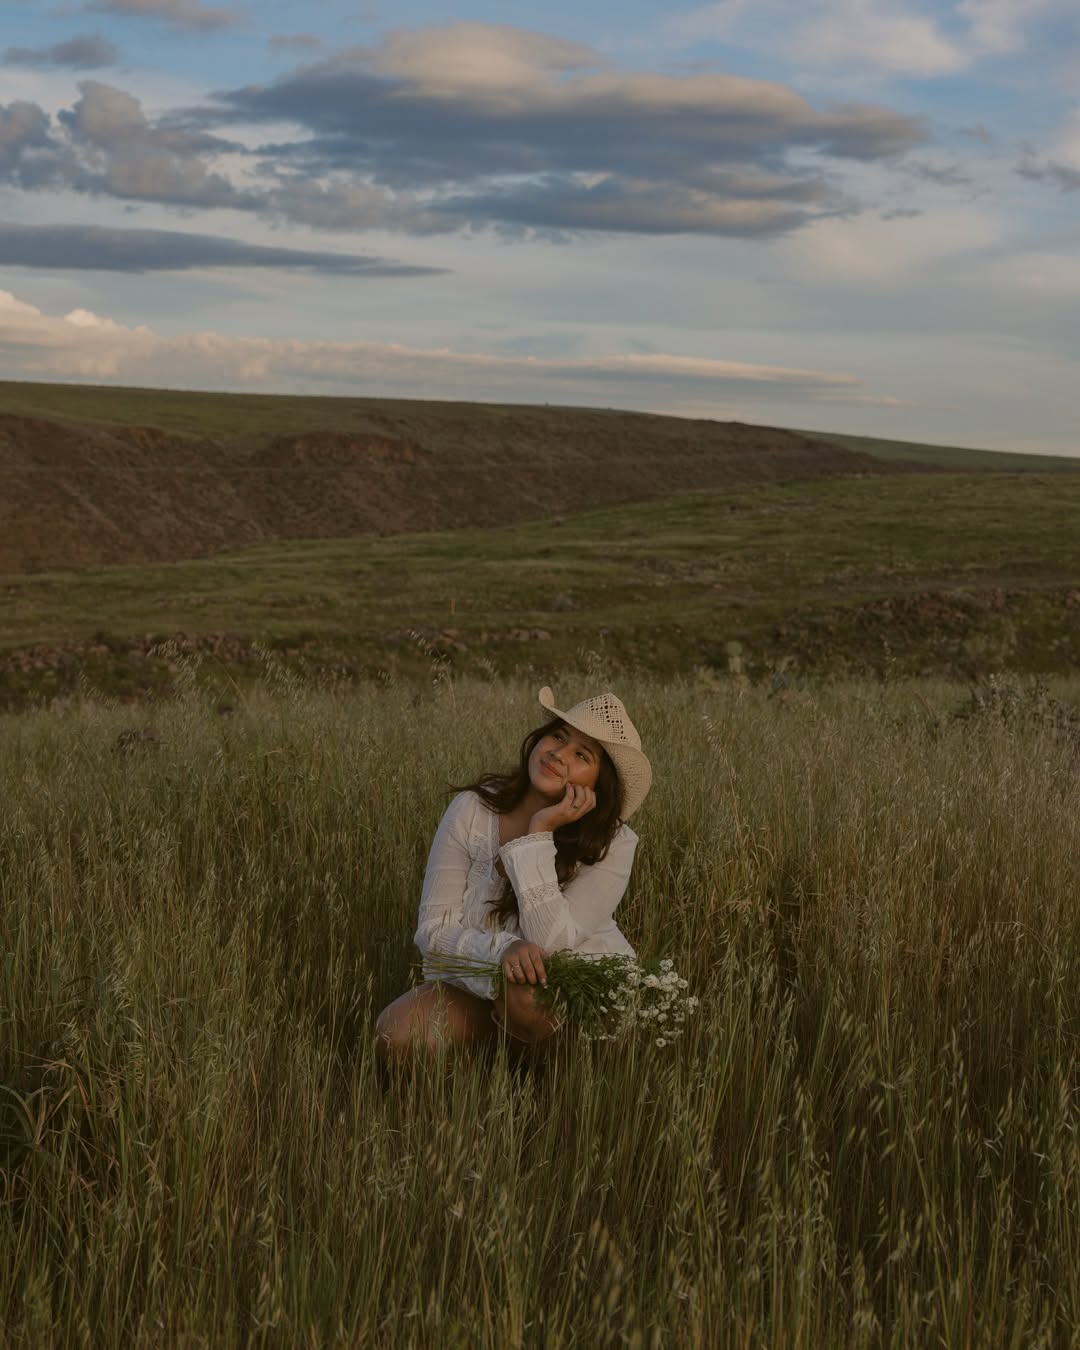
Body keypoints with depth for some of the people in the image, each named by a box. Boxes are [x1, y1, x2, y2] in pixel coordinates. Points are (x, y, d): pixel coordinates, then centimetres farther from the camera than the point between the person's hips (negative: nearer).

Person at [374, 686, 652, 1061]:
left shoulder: (613, 844, -17)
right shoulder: (471, 811, -12)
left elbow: (549, 942, -28)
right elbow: (434, 930, -13)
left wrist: (540, 833, -29)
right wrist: (501, 948, -33)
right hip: (477, 982, 2)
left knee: (523, 996, -36)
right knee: (395, 1036, -25)